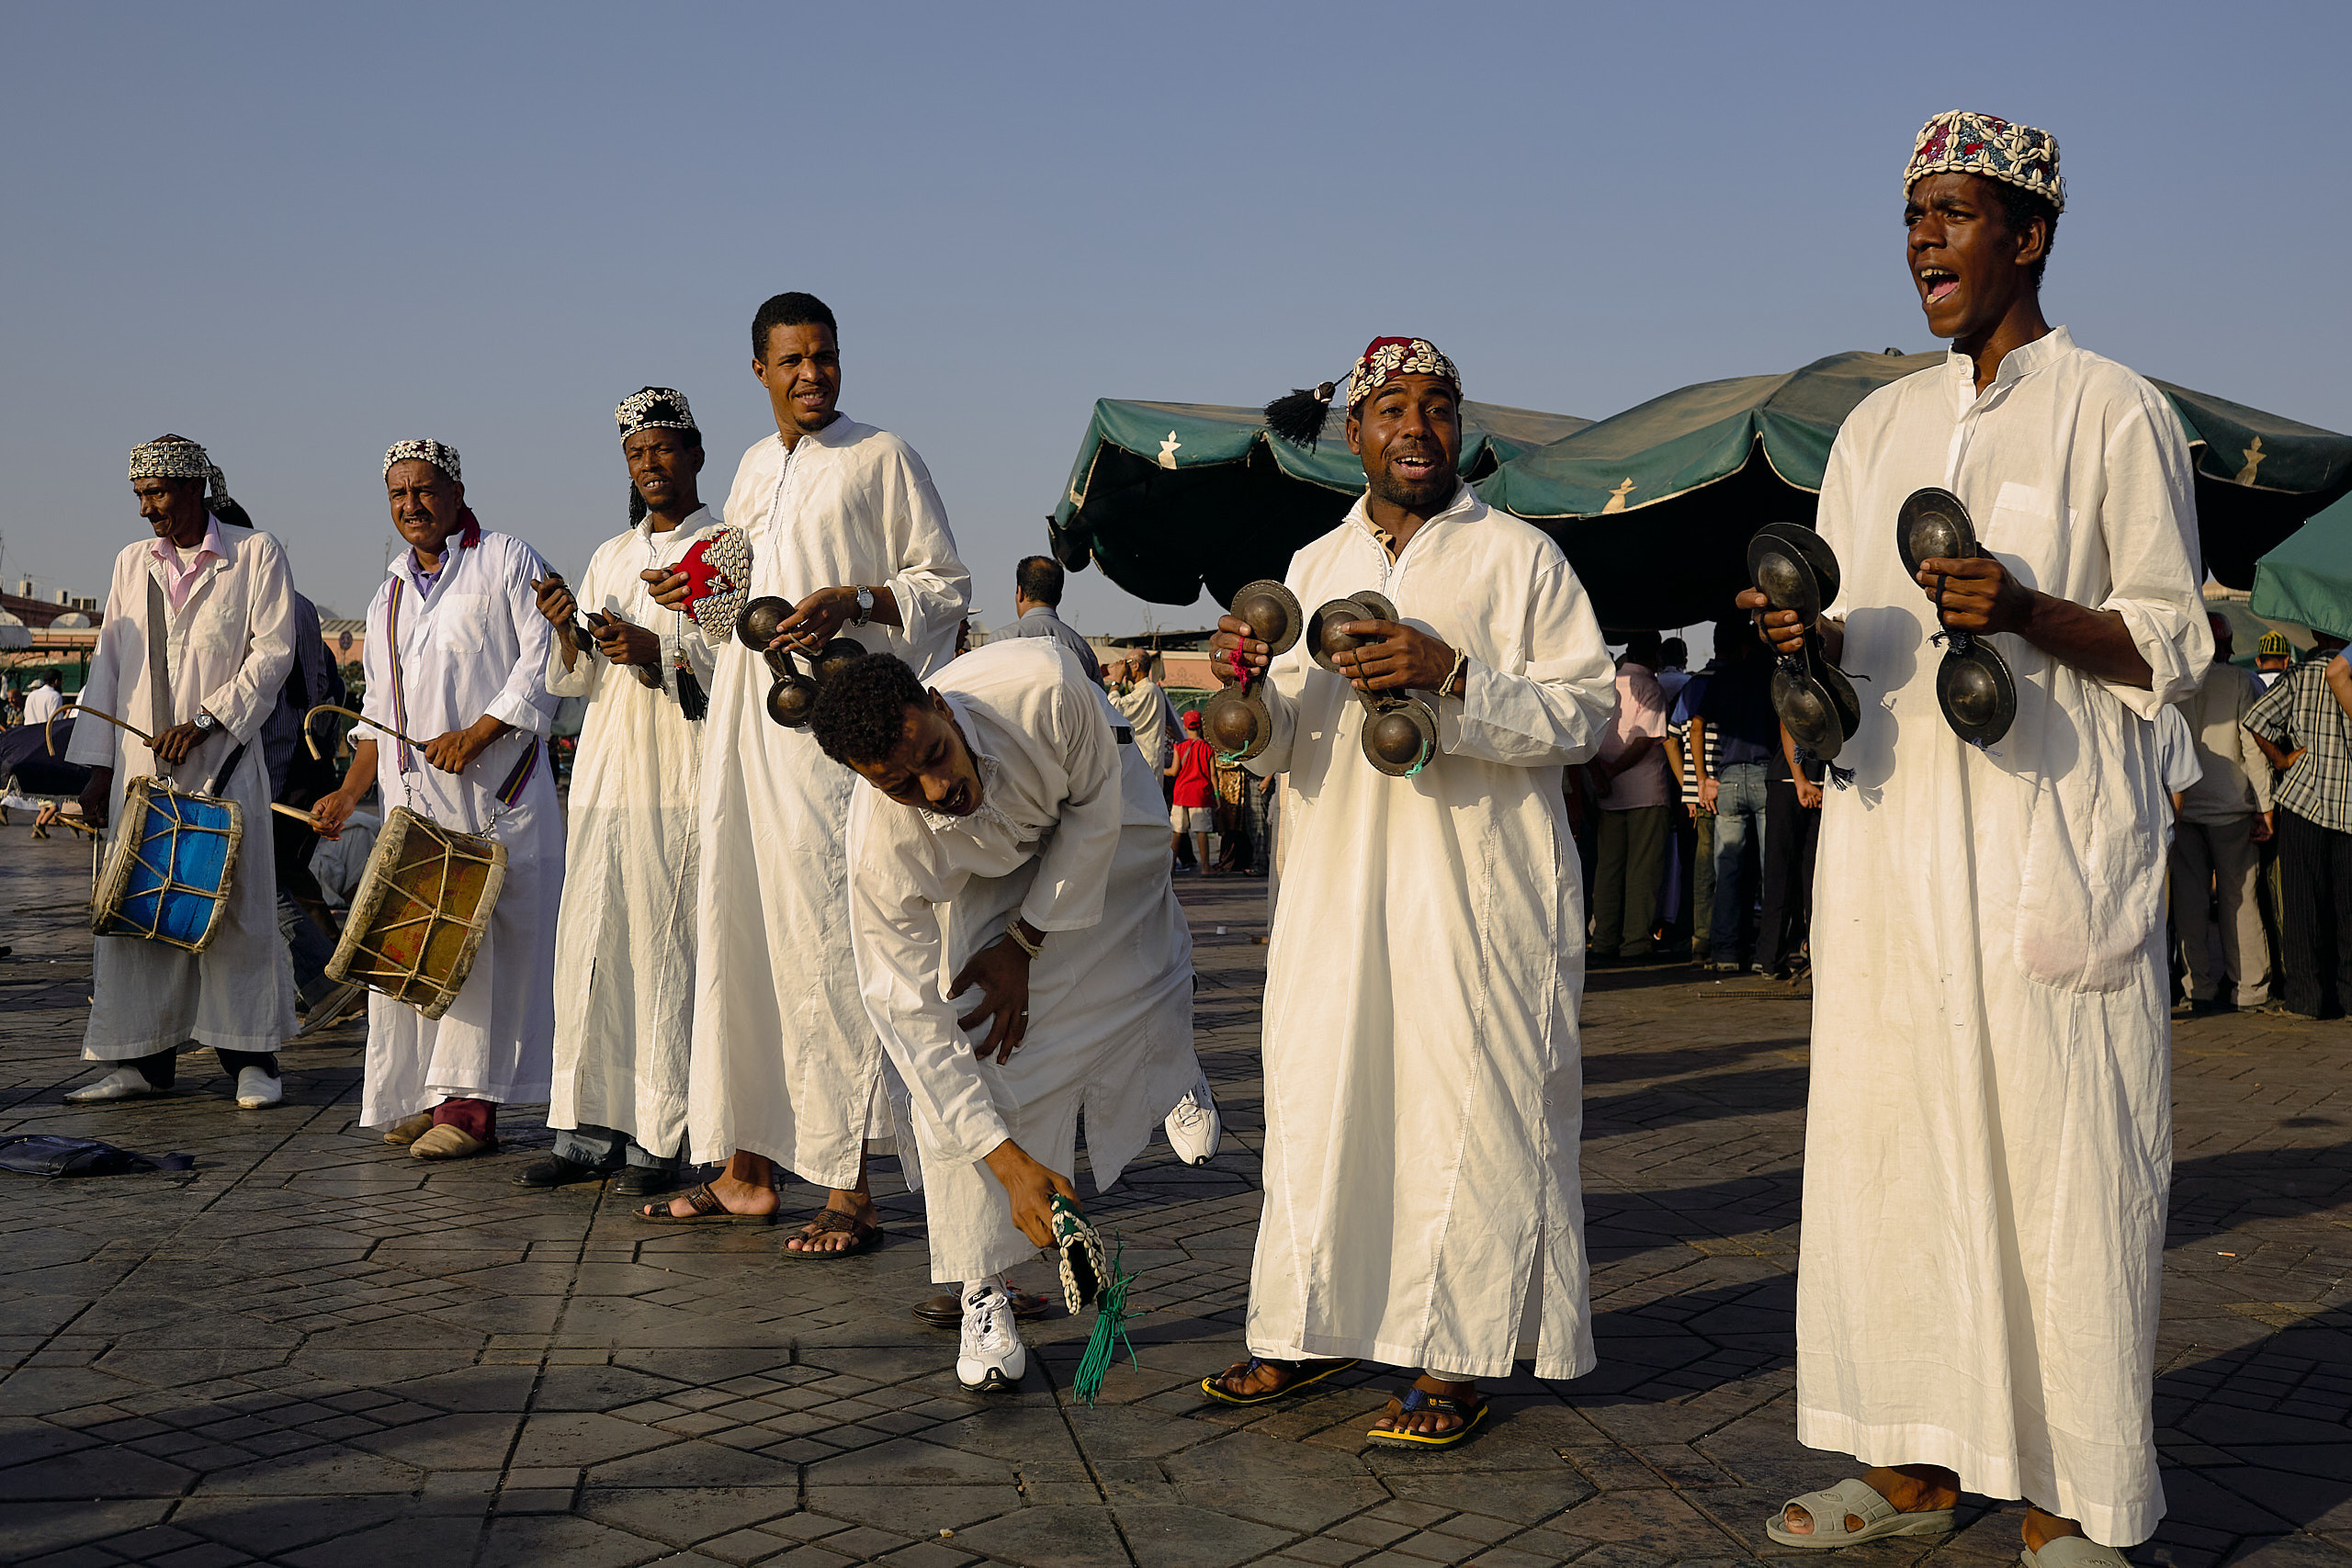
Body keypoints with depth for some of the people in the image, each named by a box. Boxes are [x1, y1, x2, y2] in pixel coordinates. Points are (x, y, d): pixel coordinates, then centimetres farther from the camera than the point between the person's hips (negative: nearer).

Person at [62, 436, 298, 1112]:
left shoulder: (257, 554, 2)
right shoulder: (132, 563, 15)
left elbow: (272, 652, -4)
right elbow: (109, 665, 14)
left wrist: (204, 720, -14)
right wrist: (97, 767, 9)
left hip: (221, 760, -4)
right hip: (140, 765, 4)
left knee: (233, 905, -2)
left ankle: (251, 1058, 6)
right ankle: (144, 1059, 9)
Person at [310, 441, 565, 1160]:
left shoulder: (506, 560, 3)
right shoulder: (388, 596, 22)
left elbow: (544, 657, -7)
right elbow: (380, 713, 23)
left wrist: (475, 734, -15)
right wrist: (349, 792, 12)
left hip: (492, 792, -6)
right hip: (413, 800, 6)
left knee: (481, 944, -9)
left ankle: (471, 1107, -8)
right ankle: (427, 1097, 9)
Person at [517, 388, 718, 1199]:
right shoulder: (609, 557, 20)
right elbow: (580, 680, 18)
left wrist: (657, 650, -19)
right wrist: (568, 631, -2)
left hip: (683, 772, -6)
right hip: (607, 769, 6)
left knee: (666, 945, -8)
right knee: (590, 942, 2)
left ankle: (661, 1138, -2)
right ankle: (591, 1129, 8)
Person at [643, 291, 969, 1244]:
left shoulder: (882, 459, 2)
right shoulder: (754, 468, 21)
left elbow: (945, 586, -2)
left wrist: (854, 601, -17)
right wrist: (697, 594, 10)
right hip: (741, 728, 7)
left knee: (822, 939, -11)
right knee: (736, 933, 6)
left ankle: (849, 1190, -6)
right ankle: (746, 1171, 14)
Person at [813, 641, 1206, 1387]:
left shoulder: (1044, 688, -45)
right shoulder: (882, 851, -41)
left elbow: (1095, 808, -24)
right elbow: (910, 1015, -33)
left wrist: (1026, 943, -23)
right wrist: (1005, 1158, -35)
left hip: (1102, 826, 2)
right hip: (979, 875, -1)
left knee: (1147, 973, 19)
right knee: (956, 1064, -15)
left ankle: (1168, 1072, 58)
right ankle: (983, 1286, 0)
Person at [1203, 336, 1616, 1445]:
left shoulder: (1518, 556, 1)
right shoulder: (1314, 566, 15)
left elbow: (1587, 711, -7)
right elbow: (1281, 748, 15)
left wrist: (1452, 676, -19)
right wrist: (1245, 688, -7)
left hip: (1477, 888, -4)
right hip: (1337, 888, 5)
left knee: (1467, 1107, -3)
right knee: (1319, 1095, 7)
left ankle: (1456, 1357, 8)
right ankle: (1317, 1327, 21)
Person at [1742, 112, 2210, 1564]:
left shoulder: (2115, 412, 0)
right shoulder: (1876, 426, 17)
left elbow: (2172, 641, -2)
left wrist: (2028, 612, -20)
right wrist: (1811, 637, -5)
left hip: (2052, 845, -5)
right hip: (1895, 839, 6)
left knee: (2061, 1161, -4)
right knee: (1888, 1144, 6)